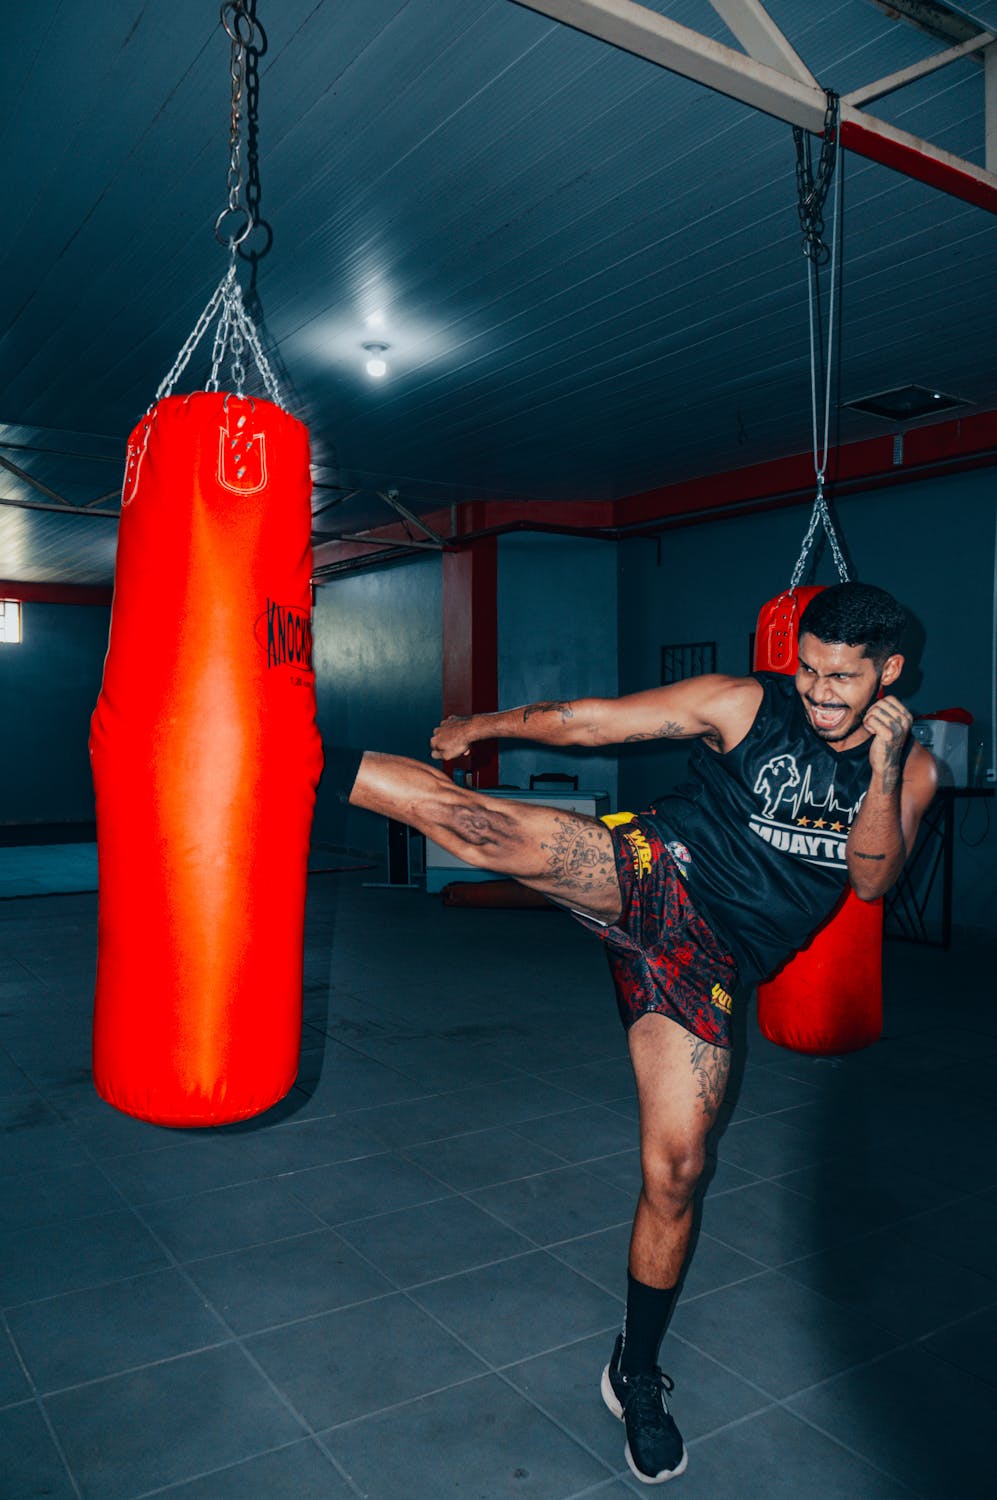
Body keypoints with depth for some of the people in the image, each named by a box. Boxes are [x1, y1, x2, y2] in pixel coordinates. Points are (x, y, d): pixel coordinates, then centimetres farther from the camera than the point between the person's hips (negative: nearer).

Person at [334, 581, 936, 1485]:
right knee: (472, 818, -26)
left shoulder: (910, 770, 6)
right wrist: (482, 727, 0)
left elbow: (872, 879, -8)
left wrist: (883, 760, -18)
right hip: (648, 872, -2)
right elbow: (588, 720, -2)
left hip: (705, 968, 2)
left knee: (675, 1173, 5)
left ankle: (636, 1375, 29)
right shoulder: (743, 706, -5)